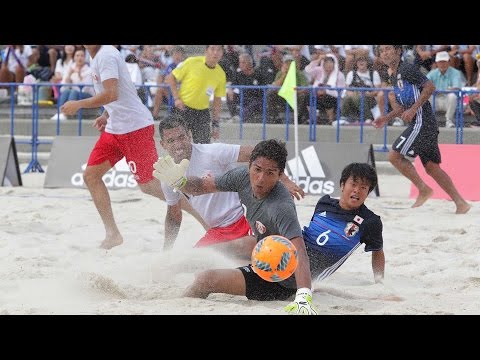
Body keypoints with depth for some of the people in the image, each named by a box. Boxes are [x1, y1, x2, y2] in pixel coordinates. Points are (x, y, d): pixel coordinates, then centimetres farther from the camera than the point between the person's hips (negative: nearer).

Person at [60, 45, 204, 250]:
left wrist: (78, 105, -18)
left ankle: (205, 219, 0)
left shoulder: (106, 55, -15)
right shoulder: (98, 57, 14)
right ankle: (112, 234, 6)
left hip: (135, 127, -10)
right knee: (91, 175, 4)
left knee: (149, 185, -8)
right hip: (114, 128, 10)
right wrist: (105, 116, 12)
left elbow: (111, 94, -27)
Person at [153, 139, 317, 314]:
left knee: (206, 280, -17)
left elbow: (299, 252, -44)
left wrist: (303, 298, -59)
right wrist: (178, 181, -22)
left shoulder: (282, 207, -34)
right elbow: (202, 186, 1)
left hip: (281, 284, -8)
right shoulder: (244, 176, -11)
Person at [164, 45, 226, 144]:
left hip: (202, 113, 3)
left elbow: (217, 101, 9)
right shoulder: (191, 62, -10)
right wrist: (176, 98, -12)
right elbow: (170, 78, -1)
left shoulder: (221, 74, 0)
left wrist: (216, 124, 6)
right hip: (183, 109, -3)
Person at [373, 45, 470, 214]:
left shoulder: (407, 69, -9)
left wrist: (413, 110, -21)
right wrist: (386, 118, 17)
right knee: (431, 166, 8)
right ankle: (461, 203, 8)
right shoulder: (394, 76, 20)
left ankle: (423, 189, 0)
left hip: (422, 122, -10)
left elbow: (430, 86, -18)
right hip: (426, 124, 10)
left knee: (394, 155, -10)